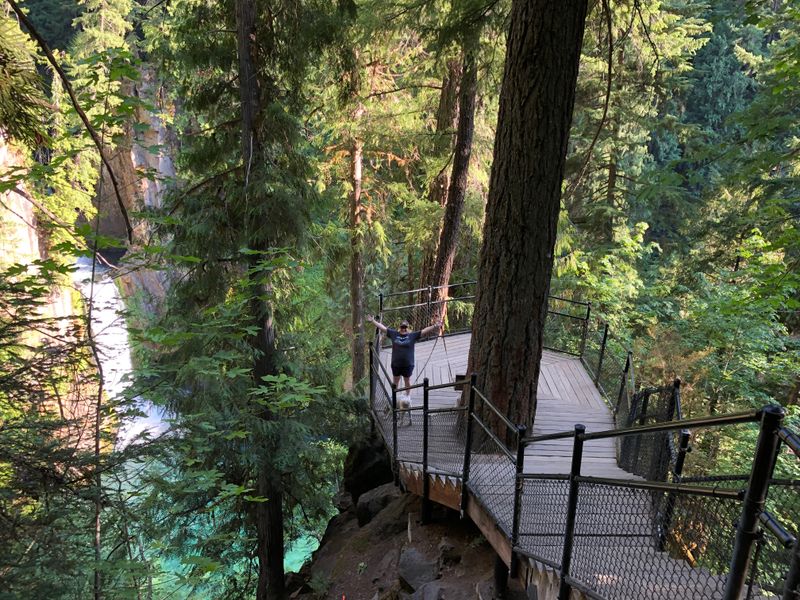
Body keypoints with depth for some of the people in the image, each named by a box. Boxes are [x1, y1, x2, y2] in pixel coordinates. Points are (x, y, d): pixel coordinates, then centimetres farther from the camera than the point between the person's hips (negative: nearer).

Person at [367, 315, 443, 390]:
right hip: (395, 364, 2)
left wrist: (435, 326, -25)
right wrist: (373, 321, 3)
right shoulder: (394, 334, -3)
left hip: (408, 364, -1)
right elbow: (383, 327, 2)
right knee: (396, 381, 20)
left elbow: (424, 331, -14)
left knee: (407, 381, 17)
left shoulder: (413, 335, -8)